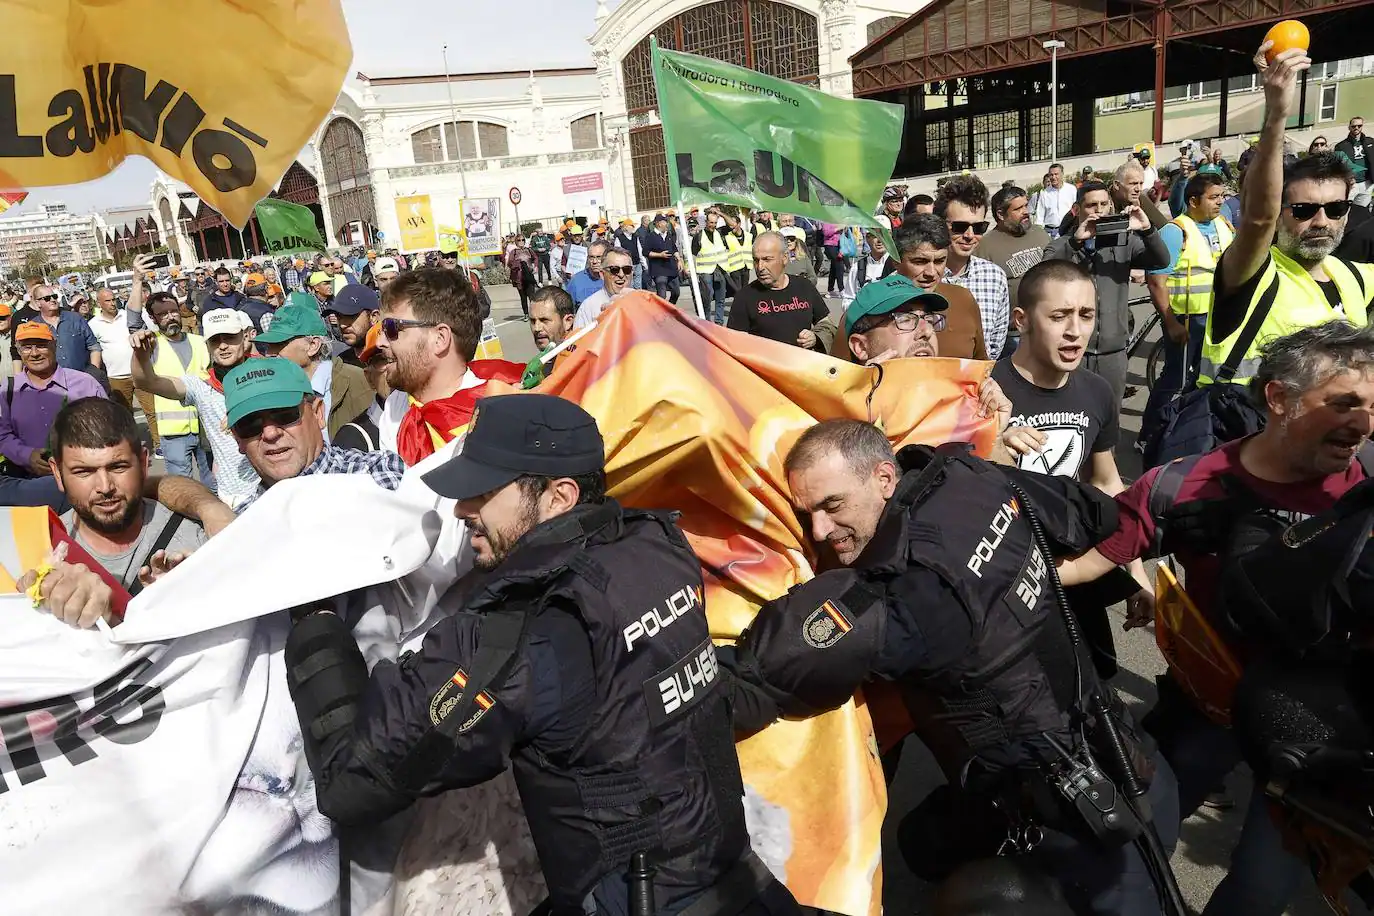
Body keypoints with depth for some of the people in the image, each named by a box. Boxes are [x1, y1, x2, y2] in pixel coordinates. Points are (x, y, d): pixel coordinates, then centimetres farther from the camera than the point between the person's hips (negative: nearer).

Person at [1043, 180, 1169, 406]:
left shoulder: (1123, 241, 8)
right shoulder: (1061, 246, 2)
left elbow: (1161, 261, -3)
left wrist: (1147, 230, -20)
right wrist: (1076, 240, -30)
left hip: (1114, 352, 3)